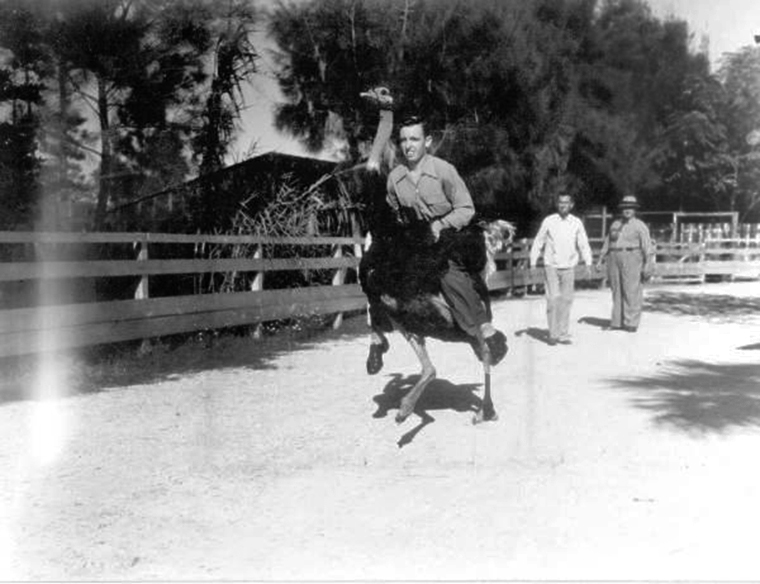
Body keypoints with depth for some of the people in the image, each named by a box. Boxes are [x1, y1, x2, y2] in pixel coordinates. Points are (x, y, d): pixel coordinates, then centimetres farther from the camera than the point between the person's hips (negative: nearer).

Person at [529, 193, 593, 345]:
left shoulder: (577, 223, 4)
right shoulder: (549, 221, 0)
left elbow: (583, 244, 5)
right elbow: (538, 241, 6)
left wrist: (588, 262, -7)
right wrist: (533, 262, 1)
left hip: (569, 267, 2)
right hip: (551, 266, -2)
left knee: (566, 300, 2)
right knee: (553, 299, -9)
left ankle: (563, 335, 9)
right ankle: (553, 334, 0)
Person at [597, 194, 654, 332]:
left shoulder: (640, 226, -2)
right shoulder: (615, 224, 14)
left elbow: (647, 246, -8)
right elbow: (607, 243, 18)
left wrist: (648, 265, -16)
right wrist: (600, 260, 12)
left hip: (632, 259, -5)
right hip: (615, 259, 5)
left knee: (632, 291, -7)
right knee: (617, 290, 4)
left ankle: (631, 323, -4)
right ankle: (618, 322, 8)